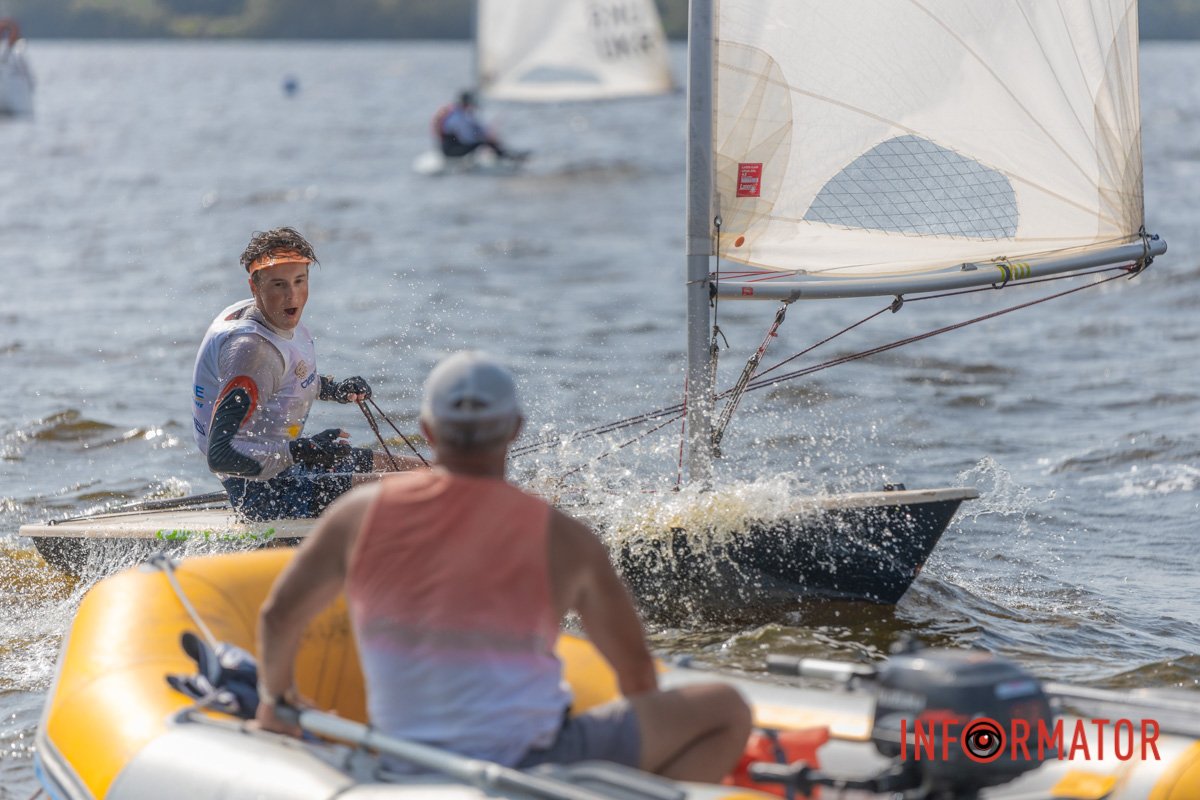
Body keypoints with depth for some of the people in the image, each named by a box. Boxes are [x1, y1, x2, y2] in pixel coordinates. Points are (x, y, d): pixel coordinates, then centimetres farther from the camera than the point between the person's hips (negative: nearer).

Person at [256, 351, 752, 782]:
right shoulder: (563, 541, -10)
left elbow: (278, 615, 5)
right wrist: (652, 736, 22)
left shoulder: (362, 514, -4)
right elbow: (636, 672, 1)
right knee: (727, 711, 1)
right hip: (528, 765, -6)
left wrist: (275, 697, 25)